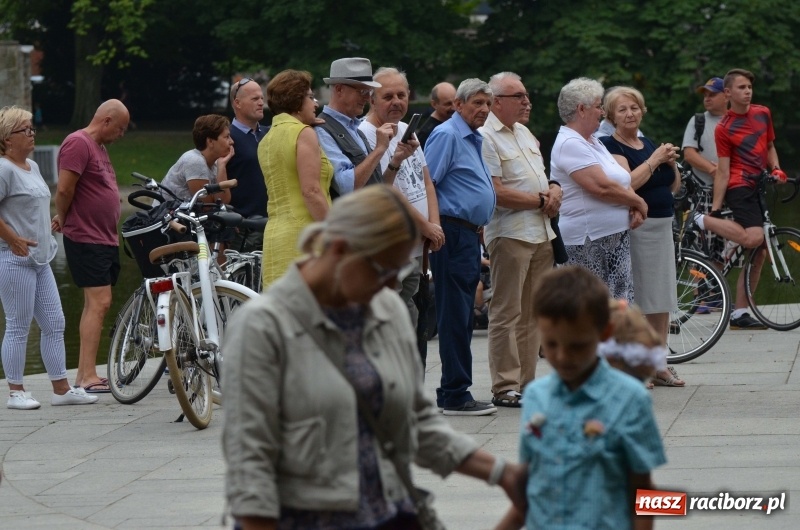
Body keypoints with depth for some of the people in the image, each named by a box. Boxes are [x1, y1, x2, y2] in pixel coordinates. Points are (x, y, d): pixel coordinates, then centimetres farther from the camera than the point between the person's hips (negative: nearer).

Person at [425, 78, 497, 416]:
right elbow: (426, 183, -17)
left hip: (470, 235, 10)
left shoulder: (474, 140, 20)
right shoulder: (447, 135, -10)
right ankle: (455, 395, -7)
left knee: (462, 318, 11)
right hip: (453, 233, -10)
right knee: (455, 316, -8)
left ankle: (453, 392, 16)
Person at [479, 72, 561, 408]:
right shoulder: (486, 137, -11)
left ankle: (526, 382, 16)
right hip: (509, 234, -9)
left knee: (531, 314, 11)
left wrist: (554, 189, 4)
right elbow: (496, 192, -18)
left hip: (541, 233, 9)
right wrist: (540, 200, -11)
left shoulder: (524, 133, 19)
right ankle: (505, 388, -4)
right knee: (506, 313, -6)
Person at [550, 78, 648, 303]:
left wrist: (634, 207, -3)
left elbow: (622, 182, 19)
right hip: (587, 244, -10)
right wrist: (638, 202, -7)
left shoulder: (594, 143, 18)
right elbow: (601, 187, -22)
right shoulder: (570, 144, -14)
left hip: (616, 239, 10)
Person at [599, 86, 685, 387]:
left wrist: (671, 163, 1)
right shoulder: (610, 146, -6)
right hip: (632, 227, -8)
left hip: (662, 226, 8)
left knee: (661, 300, 8)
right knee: (633, 300, -8)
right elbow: (628, 182, -22)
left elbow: (674, 187, 18)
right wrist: (655, 159, -15)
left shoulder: (649, 144, 17)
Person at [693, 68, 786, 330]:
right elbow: (723, 172, -7)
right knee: (753, 238, -28)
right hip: (739, 188, -7)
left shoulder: (763, 114, 11)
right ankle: (702, 221, -6)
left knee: (759, 253, 3)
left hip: (760, 187, 7)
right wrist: (715, 208, -11)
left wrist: (776, 169, 4)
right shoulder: (724, 129, -5)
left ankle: (739, 313, 7)